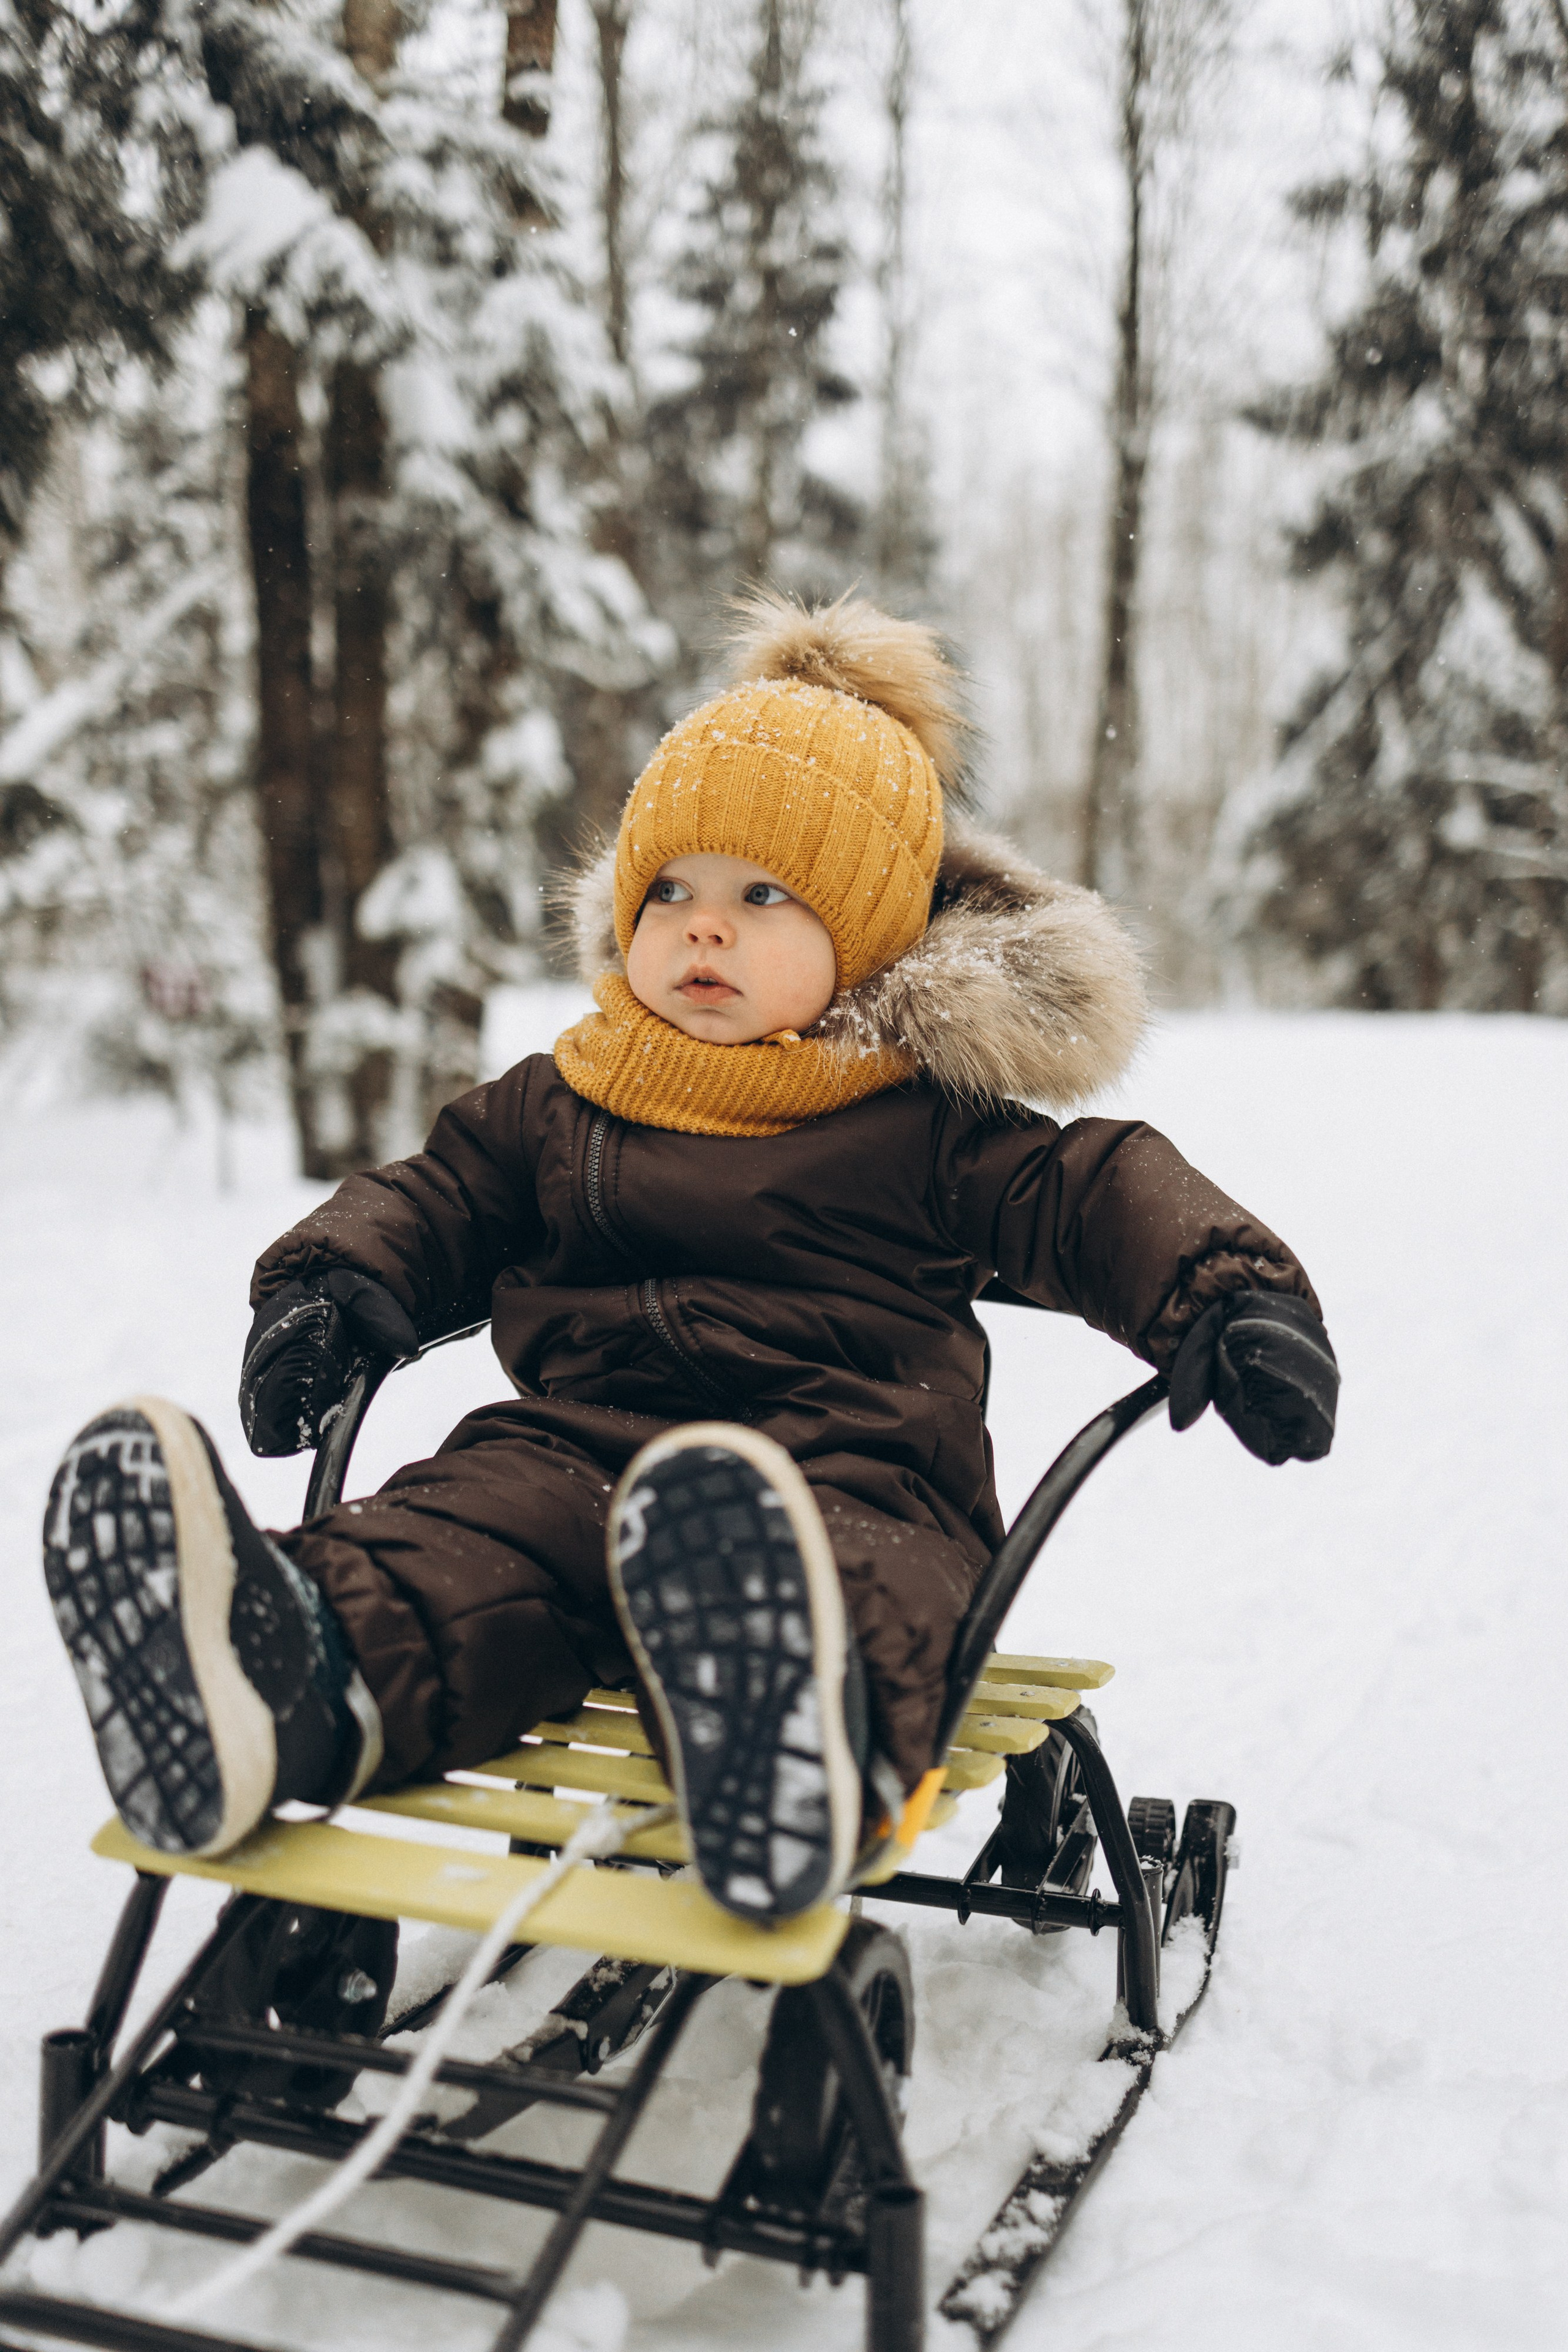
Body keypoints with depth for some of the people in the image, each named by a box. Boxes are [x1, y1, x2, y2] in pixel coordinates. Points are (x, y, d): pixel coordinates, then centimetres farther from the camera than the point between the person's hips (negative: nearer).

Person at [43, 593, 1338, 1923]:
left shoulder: (925, 1126, 12)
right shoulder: (558, 1106, 23)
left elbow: (1095, 1198, 7)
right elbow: (440, 1200, 27)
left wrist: (1228, 1302, -10)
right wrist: (335, 1286, 6)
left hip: (856, 1466, -3)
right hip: (583, 1442, 3)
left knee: (853, 1565, -40)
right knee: (470, 1521, -31)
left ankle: (807, 1737, -71)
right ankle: (302, 1686, -59)